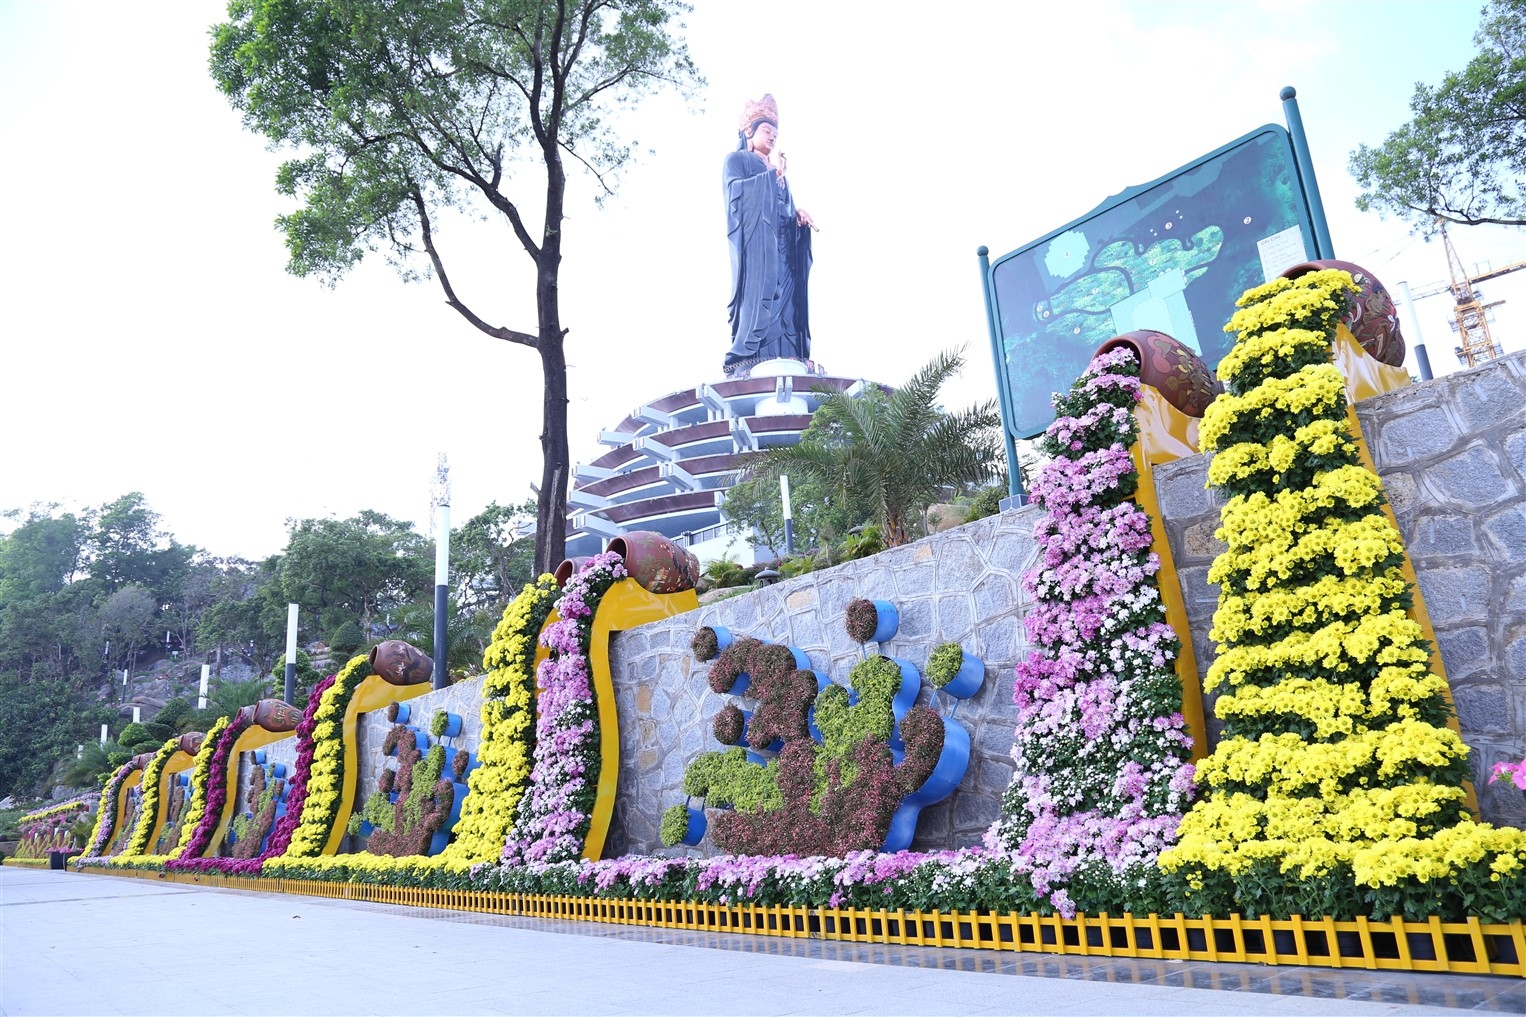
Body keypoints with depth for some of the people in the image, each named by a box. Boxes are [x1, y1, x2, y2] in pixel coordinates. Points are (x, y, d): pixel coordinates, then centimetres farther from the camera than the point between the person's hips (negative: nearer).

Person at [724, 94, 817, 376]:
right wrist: (773, 173, -5)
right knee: (757, 292, -21)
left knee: (784, 295, -7)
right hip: (754, 239, -7)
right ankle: (743, 361, -28)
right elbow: (736, 190, -9)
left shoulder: (776, 170, 31)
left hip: (781, 242, 7)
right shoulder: (736, 159, 11)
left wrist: (798, 213, 3)